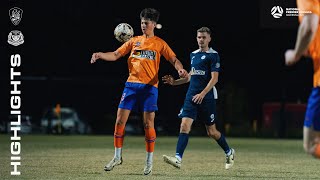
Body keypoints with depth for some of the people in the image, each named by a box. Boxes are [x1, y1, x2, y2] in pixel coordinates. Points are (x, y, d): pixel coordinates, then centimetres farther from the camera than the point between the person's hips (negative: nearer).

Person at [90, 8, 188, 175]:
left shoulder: (159, 43, 7)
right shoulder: (134, 41, 13)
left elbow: (174, 59, 2)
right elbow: (116, 55, 9)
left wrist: (180, 68, -20)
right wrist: (100, 55, -8)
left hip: (149, 86, -3)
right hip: (131, 84, 3)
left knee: (148, 124, -4)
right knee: (120, 120, -2)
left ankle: (149, 161, 6)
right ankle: (117, 157, 10)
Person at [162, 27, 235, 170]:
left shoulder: (213, 55, -5)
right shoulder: (193, 54, 15)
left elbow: (214, 78, -12)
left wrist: (202, 94, -22)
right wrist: (175, 82, 15)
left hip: (207, 98, -5)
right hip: (191, 96, 5)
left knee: (211, 132, 4)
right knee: (184, 126, -12)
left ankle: (229, 152, 28)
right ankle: (178, 159, -20)